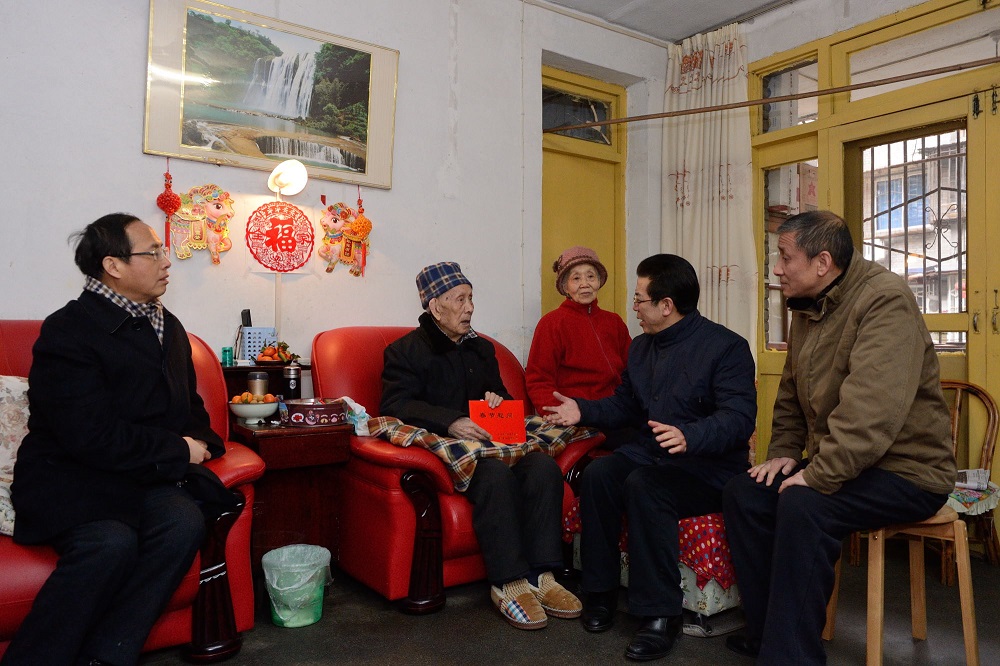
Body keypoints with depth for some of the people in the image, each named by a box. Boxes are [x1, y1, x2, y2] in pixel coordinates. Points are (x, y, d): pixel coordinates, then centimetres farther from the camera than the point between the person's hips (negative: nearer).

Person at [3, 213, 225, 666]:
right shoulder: (68, 331, -11)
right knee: (109, 543, -32)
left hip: (142, 476, 6)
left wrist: (200, 441, 0)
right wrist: (179, 451, -12)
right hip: (69, 480, -6)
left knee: (184, 522, -24)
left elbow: (189, 405, 23)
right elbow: (94, 437, -20)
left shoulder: (167, 326, 14)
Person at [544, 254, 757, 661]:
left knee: (642, 486, -33)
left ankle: (660, 615, -21)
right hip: (649, 453, 7)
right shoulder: (641, 347, 12)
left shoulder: (726, 347, -11)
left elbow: (739, 418, -22)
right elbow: (624, 405, 21)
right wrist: (582, 411, 7)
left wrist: (689, 437, -39)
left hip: (709, 465, -6)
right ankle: (600, 592, -7)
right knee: (598, 474, -22)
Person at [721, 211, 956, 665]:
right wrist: (783, 453, 3)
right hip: (830, 464, 9)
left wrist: (817, 477, -28)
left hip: (905, 470, -8)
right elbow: (790, 392, 17)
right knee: (743, 492, -5)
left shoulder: (885, 299, -20)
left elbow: (872, 409, -30)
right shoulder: (806, 309, 9)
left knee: (801, 506, -30)